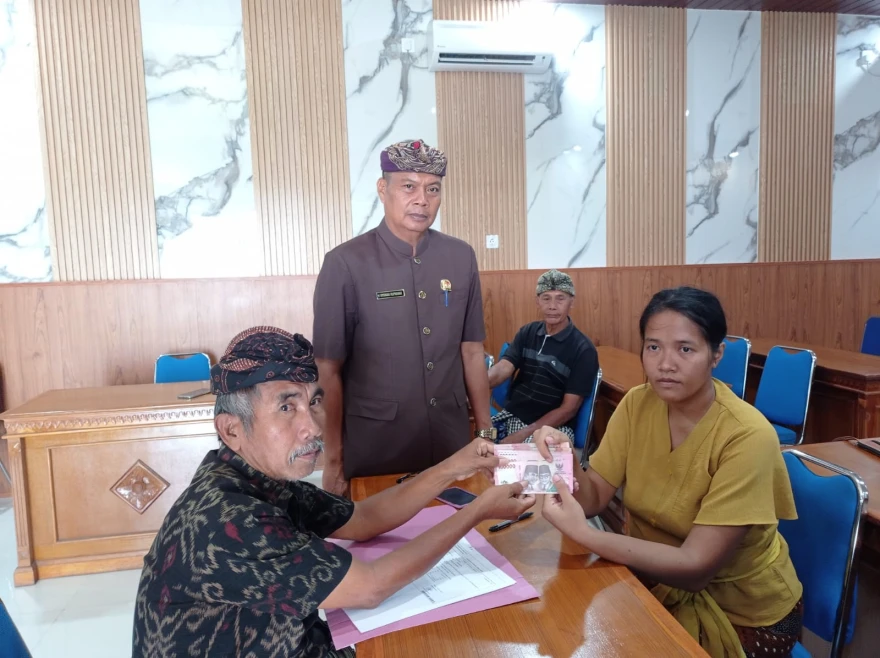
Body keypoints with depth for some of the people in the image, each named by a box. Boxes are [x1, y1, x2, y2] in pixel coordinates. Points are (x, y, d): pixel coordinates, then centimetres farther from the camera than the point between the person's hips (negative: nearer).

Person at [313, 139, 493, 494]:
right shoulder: (345, 264, -12)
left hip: (451, 443, 4)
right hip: (374, 448, -3)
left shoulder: (461, 258, 1)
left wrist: (485, 432, 9)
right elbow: (329, 369, -8)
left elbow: (472, 351, 7)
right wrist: (333, 459, -4)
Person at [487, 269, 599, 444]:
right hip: (511, 415, 5)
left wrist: (523, 435, -19)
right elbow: (503, 368, -8)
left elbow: (568, 409, -12)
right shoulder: (527, 333, 6)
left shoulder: (583, 349, -9)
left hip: (554, 426, -5)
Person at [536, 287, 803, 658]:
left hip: (742, 610, -4)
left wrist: (581, 533, -36)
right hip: (659, 577, 4)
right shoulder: (637, 404, -10)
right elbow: (594, 498, -10)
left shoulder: (746, 436, -26)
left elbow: (696, 566, -28)